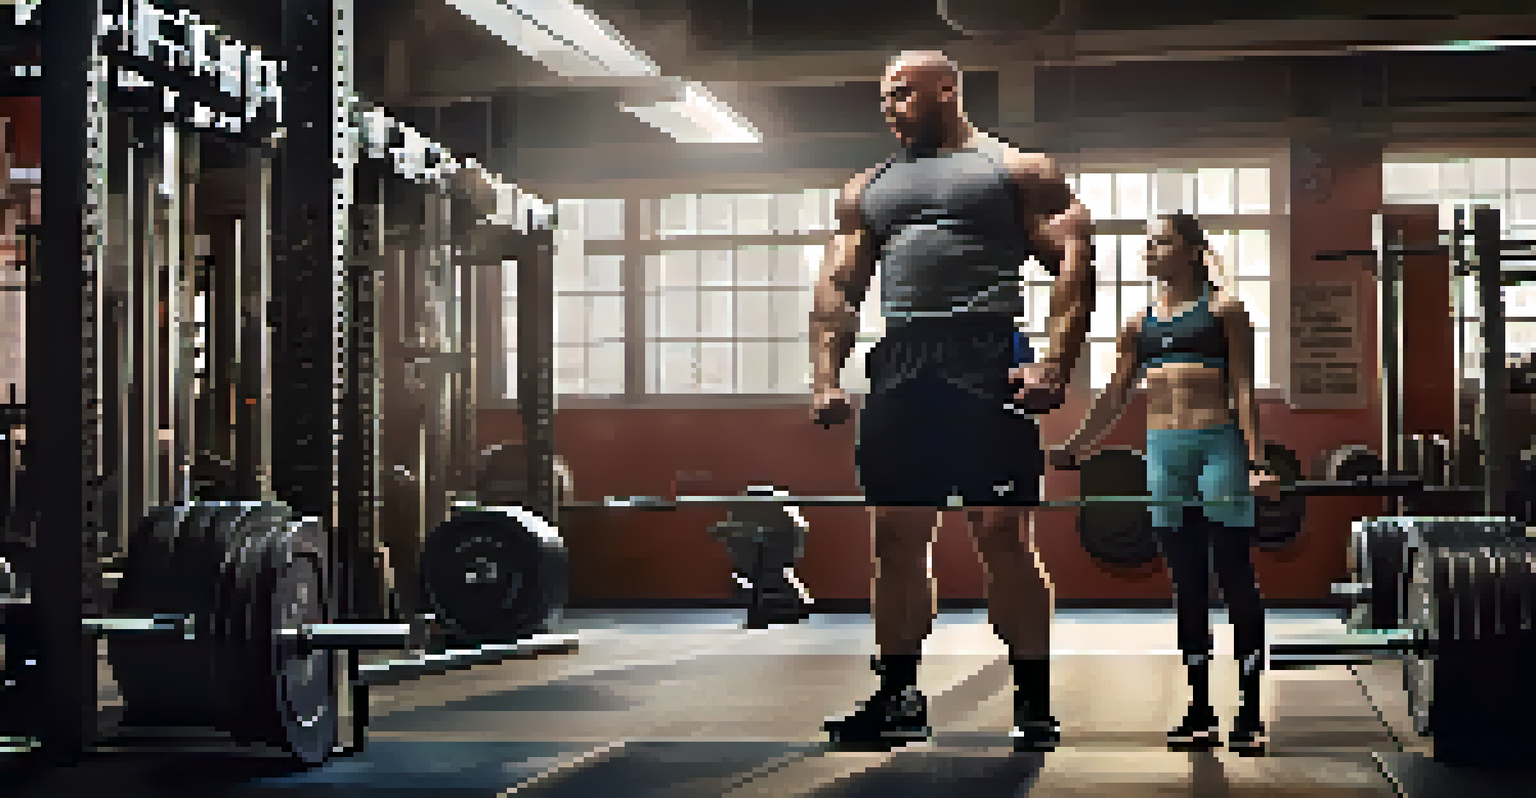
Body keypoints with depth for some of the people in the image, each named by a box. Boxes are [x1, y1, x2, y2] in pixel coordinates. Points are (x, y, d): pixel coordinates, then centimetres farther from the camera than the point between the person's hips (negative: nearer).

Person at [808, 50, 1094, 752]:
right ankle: (897, 699, 15)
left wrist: (1055, 364, -15)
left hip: (986, 366, -5)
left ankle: (1034, 706, -1)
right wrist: (824, 376, 4)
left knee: (1001, 533, -8)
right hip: (899, 371, 5)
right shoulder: (867, 190, 22)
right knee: (895, 535, 5)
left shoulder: (1017, 171, 7)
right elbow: (838, 287, 18)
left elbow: (1074, 262, -2)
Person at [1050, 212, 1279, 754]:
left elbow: (1243, 389, -4)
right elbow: (1114, 398, 17)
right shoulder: (1141, 323, 15)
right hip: (1162, 450, 5)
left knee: (1235, 578, -4)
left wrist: (1256, 461, -13)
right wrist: (1072, 451, 12)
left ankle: (1250, 715, -1)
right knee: (1186, 584, 6)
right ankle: (1200, 714, 11)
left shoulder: (1223, 309, 2)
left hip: (1219, 445, -5)